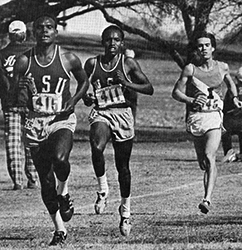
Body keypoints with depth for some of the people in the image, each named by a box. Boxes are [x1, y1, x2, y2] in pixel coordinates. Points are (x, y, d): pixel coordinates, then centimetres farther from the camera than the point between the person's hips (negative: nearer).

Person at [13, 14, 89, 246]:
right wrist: (20, 92, -19)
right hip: (36, 122, 2)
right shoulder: (24, 62, 0)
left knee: (60, 158, -31)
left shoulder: (68, 60, -2)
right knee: (45, 180, 4)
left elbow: (84, 82, 15)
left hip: (62, 120, -2)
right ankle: (59, 229, 18)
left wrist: (74, 100, -3)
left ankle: (63, 192, 3)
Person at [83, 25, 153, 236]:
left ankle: (126, 210, 23)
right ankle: (103, 190, -12)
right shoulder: (92, 64, 4)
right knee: (97, 147, -32)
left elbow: (149, 89, -2)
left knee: (123, 165, 7)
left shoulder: (128, 64, 0)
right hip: (100, 113, 0)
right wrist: (86, 98, -4)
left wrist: (126, 83, -15)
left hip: (123, 114, 0)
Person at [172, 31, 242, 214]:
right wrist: (192, 100, -15)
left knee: (209, 158, -22)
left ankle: (207, 199, -32)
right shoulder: (190, 69, 2)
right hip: (195, 116, 1)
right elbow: (176, 92, 3)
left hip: (214, 117, -1)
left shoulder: (222, 67, 7)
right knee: (203, 163, 10)